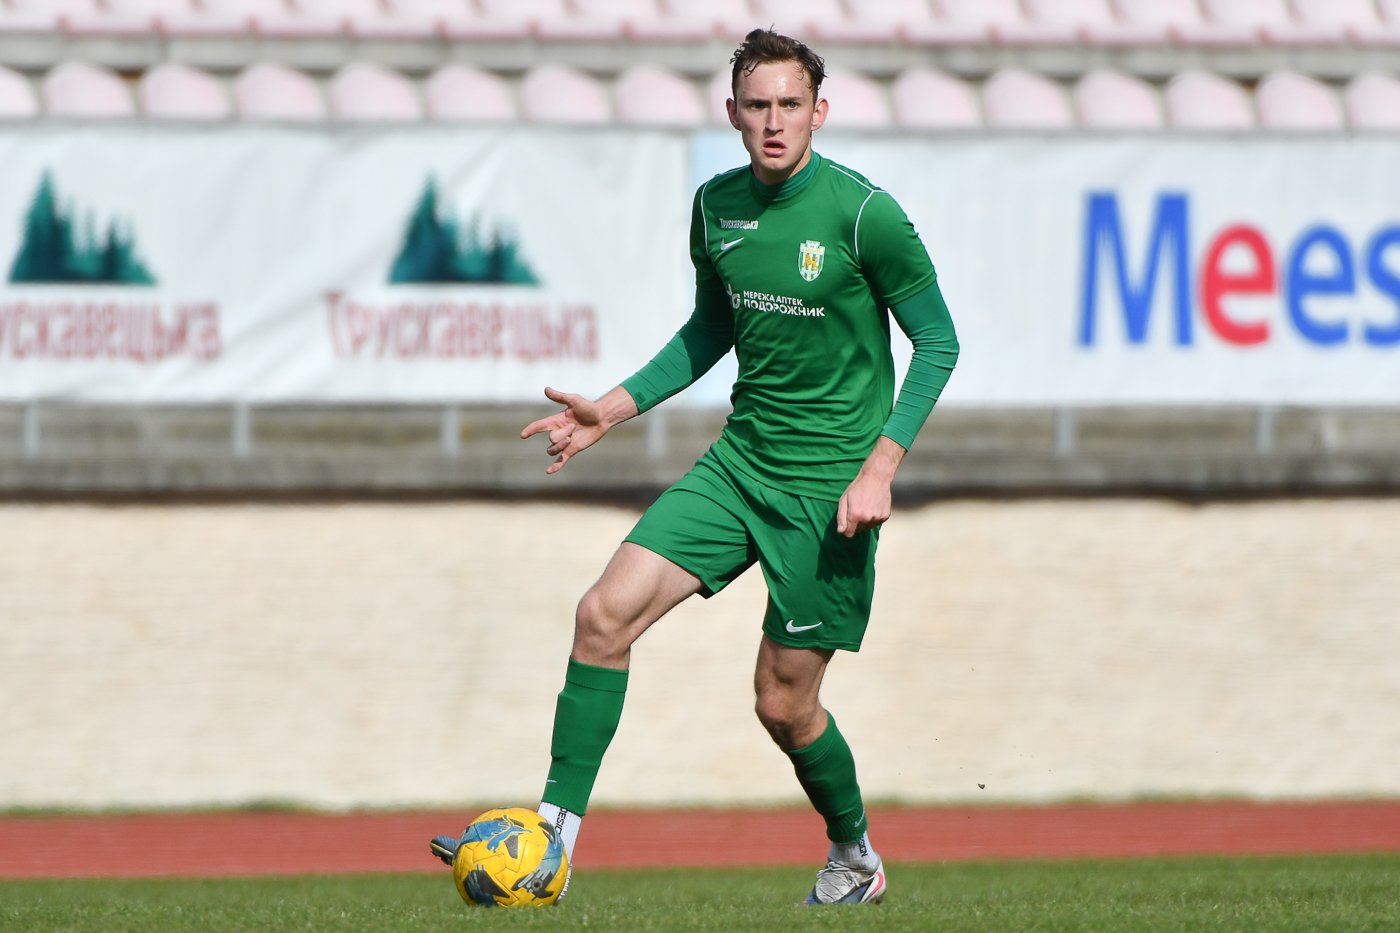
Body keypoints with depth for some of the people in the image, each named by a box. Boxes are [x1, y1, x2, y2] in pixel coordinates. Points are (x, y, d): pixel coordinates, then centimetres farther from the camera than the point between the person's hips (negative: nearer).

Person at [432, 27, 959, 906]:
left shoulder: (863, 213, -14)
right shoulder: (717, 205, 4)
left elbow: (938, 341, -7)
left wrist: (881, 466, -16)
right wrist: (617, 407, 9)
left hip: (830, 484, -5)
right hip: (740, 460, 5)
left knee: (784, 702, 0)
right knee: (605, 614, -12)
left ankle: (856, 859, 28)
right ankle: (556, 833, -6)